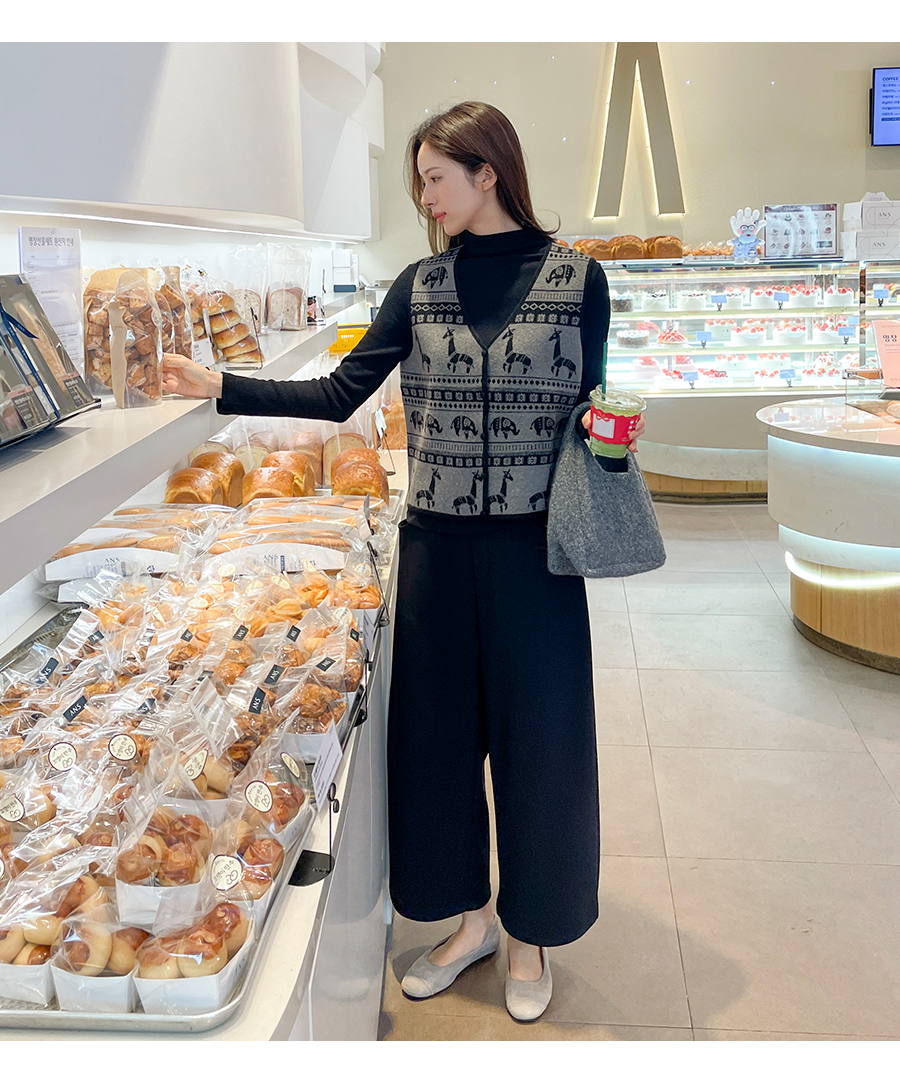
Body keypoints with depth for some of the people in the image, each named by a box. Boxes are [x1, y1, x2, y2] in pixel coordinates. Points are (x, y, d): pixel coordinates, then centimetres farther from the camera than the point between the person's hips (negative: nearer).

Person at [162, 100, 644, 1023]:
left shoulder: (575, 278, -2)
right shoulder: (420, 286, 5)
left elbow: (592, 412, 5)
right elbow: (340, 394, 0)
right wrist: (217, 387, -7)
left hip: (534, 548, -3)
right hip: (436, 547, 3)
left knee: (536, 737, 7)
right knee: (439, 730, 11)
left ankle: (530, 934, 30)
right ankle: (470, 917, 34)